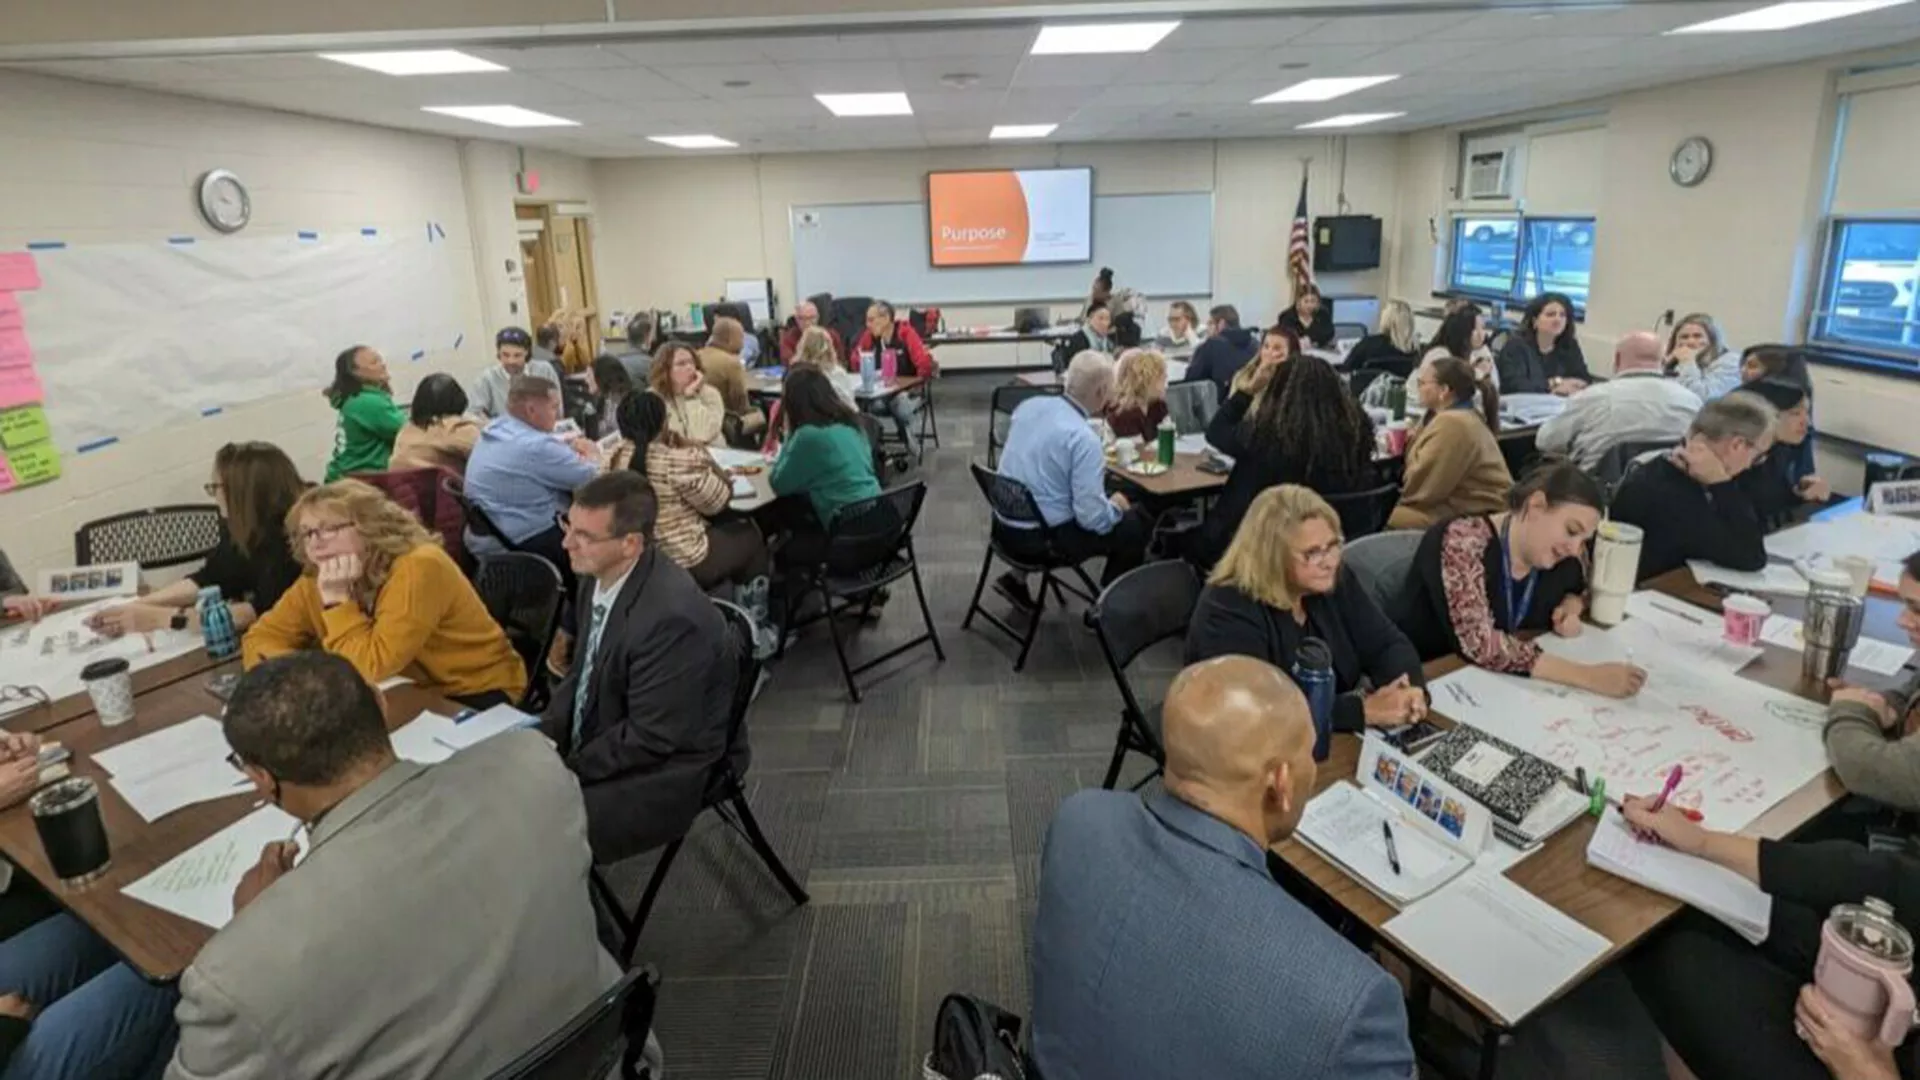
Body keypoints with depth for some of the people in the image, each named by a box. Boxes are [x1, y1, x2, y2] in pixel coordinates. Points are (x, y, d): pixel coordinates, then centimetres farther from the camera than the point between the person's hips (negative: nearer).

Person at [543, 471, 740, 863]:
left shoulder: (672, 615, -32)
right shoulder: (601, 576, -5)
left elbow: (650, 738, -24)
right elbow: (584, 673, 10)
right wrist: (543, 739, -3)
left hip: (667, 769, -8)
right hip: (605, 738, 8)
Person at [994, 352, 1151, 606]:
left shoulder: (1028, 405, 0)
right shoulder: (1085, 439, -22)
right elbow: (1093, 518, -23)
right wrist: (1116, 506, -1)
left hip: (1004, 523, 8)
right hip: (1042, 538, -8)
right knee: (1136, 524, 4)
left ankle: (1016, 577, 24)